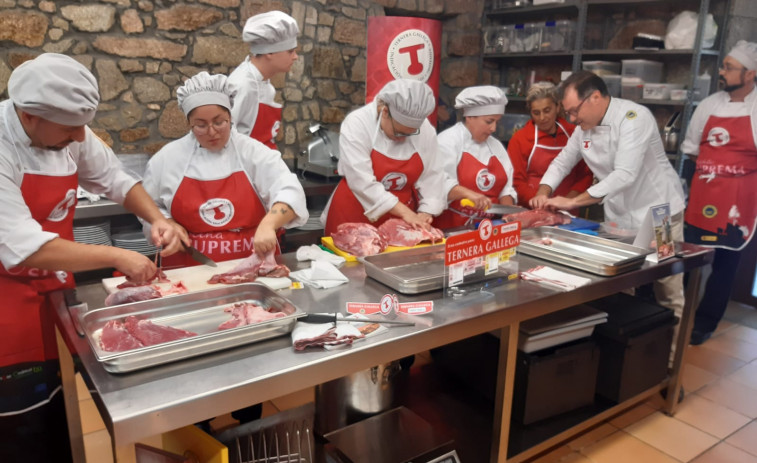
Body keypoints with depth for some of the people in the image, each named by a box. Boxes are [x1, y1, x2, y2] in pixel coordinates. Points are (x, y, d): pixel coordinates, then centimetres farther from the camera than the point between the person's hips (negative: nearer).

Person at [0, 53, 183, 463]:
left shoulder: (68, 132, -5)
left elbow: (114, 180, 9)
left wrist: (156, 219, -8)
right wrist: (116, 257, -26)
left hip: (55, 290, 6)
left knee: (64, 421, 19)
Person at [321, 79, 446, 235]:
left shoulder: (424, 129, -6)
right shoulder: (356, 124, -18)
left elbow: (431, 176, -1)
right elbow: (362, 182, -24)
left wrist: (426, 212, -14)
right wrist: (404, 212, -26)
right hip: (355, 218, -2)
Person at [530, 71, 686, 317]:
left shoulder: (634, 117, -22)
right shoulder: (585, 125, 1)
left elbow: (625, 174, -32)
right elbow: (562, 162, 11)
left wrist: (573, 201, -32)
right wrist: (544, 192, -8)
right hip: (618, 218, 6)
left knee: (668, 294, 1)